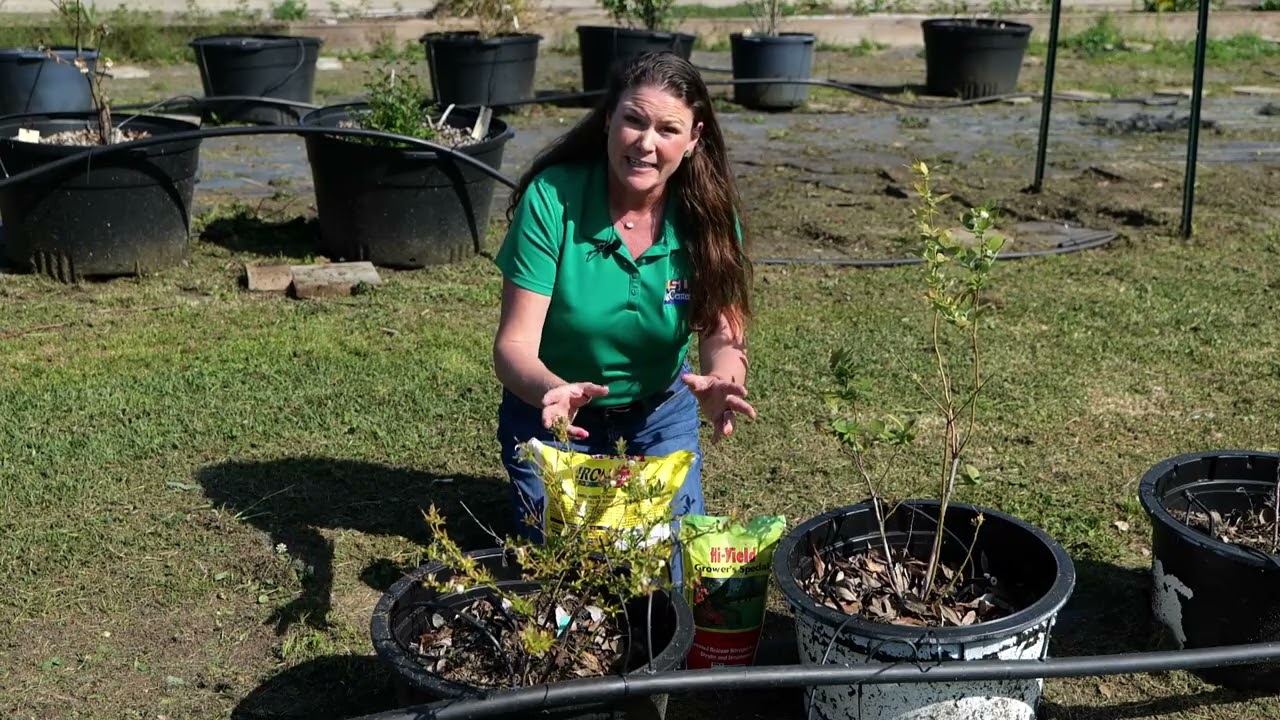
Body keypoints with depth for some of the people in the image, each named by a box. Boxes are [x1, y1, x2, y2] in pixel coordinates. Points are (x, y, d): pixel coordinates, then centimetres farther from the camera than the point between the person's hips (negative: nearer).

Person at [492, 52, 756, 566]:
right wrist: (551, 390, -49)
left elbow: (723, 335, -17)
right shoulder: (552, 199, -25)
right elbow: (514, 343, -26)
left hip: (660, 408, 2)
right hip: (554, 407, -2)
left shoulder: (707, 214, -16)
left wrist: (720, 384, -42)